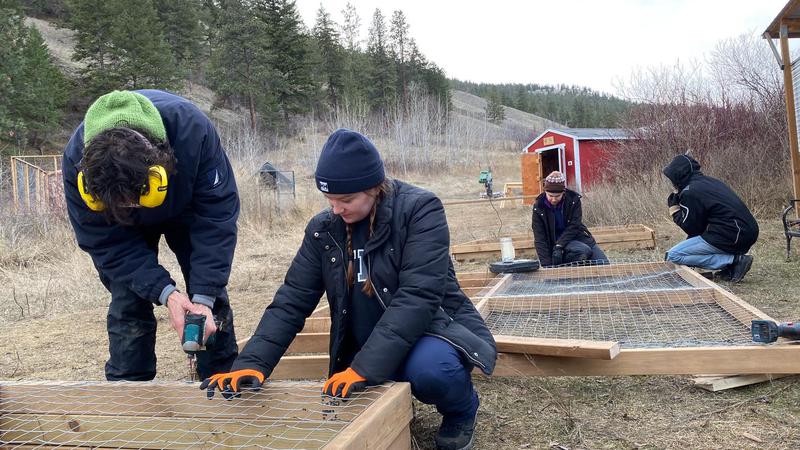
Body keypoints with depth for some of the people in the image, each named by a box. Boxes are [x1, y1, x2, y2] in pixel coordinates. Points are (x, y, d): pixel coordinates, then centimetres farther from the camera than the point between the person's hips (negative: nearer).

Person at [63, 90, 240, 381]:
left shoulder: (191, 129, -42)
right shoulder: (77, 161, -37)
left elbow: (217, 218, -32)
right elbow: (107, 245, -26)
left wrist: (203, 297, -35)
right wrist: (165, 293, -37)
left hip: (188, 210, 0)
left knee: (210, 294, -3)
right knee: (128, 304, -9)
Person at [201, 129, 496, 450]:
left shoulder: (420, 210, -18)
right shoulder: (323, 229, -3)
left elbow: (417, 297, -28)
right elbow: (292, 300, -4)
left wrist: (364, 368, -36)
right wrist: (252, 363, -18)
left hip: (433, 330, -4)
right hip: (368, 353, 5)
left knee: (429, 366, -37)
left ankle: (461, 410, -1)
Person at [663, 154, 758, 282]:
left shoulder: (689, 192, -9)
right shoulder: (710, 181, 18)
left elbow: (692, 229, -3)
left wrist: (674, 207, 6)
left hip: (731, 237, -10)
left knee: (673, 256, -8)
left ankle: (733, 260, -10)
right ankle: (730, 267, 10)